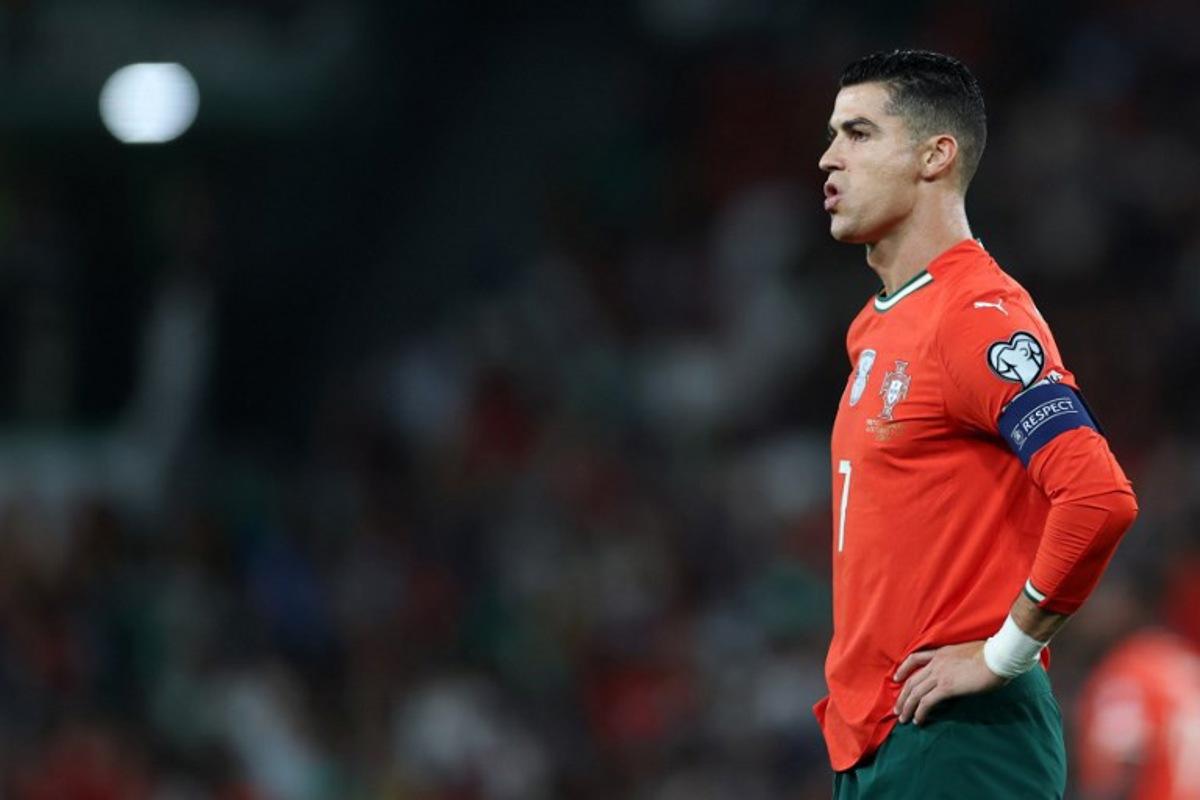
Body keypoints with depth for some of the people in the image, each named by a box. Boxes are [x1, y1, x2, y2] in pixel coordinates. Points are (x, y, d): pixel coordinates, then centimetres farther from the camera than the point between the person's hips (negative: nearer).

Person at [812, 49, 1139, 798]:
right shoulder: (875, 328, 17)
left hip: (953, 738, -9)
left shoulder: (978, 317, -13)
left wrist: (1005, 653, -16)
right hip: (869, 737, 9)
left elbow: (1100, 498, -24)